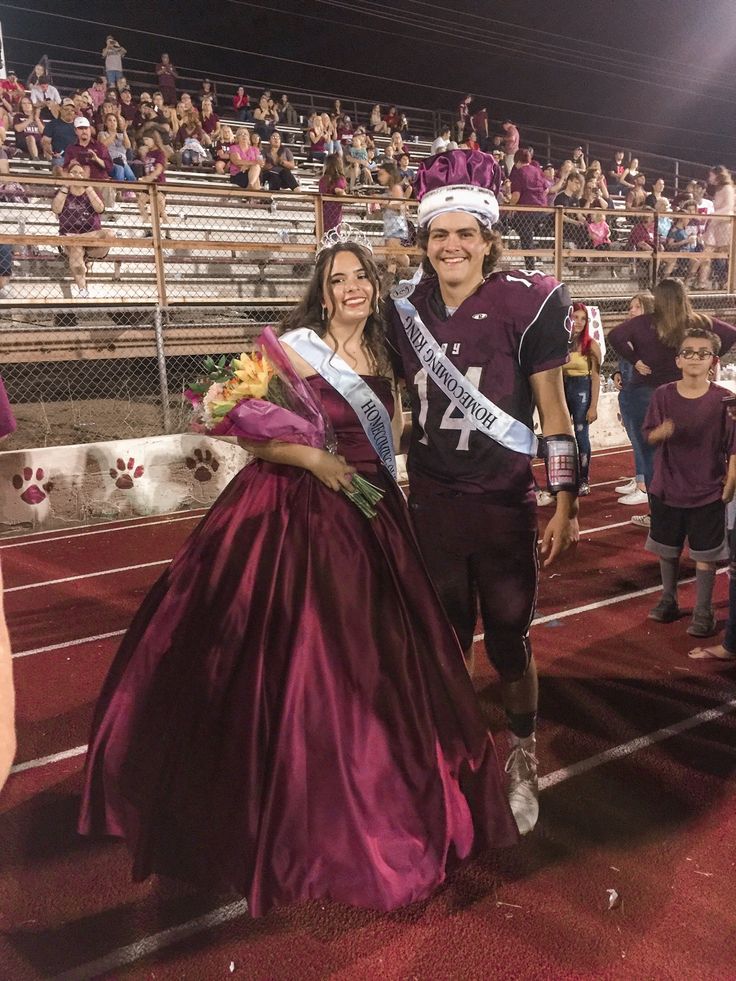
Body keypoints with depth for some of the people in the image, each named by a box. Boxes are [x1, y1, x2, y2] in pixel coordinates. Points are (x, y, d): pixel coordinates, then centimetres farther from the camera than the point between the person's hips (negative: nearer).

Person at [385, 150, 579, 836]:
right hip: (429, 504, 3)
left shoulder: (523, 303, -9)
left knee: (509, 640, 10)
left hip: (504, 504, -3)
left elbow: (554, 411, -4)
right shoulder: (405, 309, 3)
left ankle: (522, 759, 34)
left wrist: (565, 507, -5)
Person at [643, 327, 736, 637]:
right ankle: (668, 600, 36)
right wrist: (662, 431, -21)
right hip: (666, 491, 2)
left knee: (704, 554, 8)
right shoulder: (663, 395, -5)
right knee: (667, 550, 17)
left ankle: (703, 612, 22)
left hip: (708, 494, -2)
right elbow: (649, 436, 1)